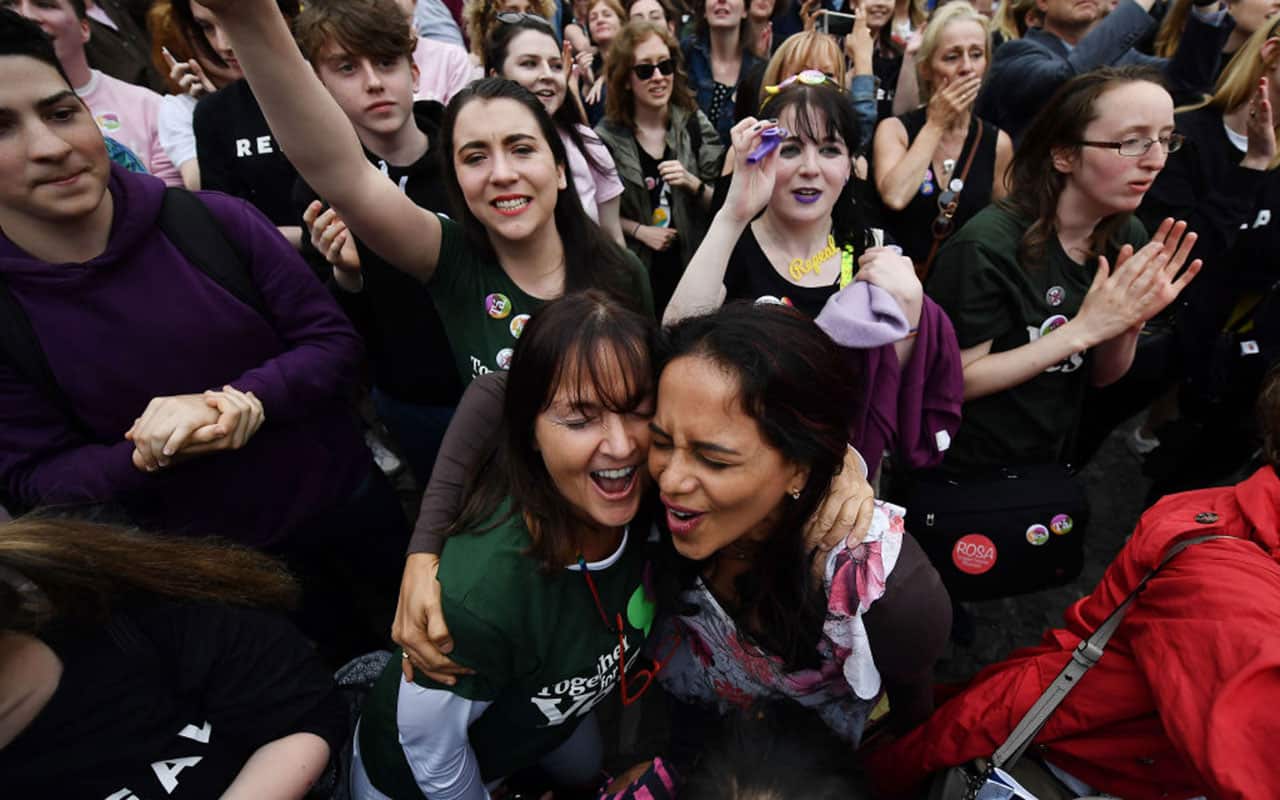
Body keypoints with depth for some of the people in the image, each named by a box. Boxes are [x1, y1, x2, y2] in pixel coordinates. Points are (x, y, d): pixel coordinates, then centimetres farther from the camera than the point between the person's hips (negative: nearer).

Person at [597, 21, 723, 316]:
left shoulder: (695, 124, -4)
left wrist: (692, 184, -19)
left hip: (693, 267, 1)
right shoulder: (606, 136, -7)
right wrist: (639, 230, -12)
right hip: (634, 271, -1)